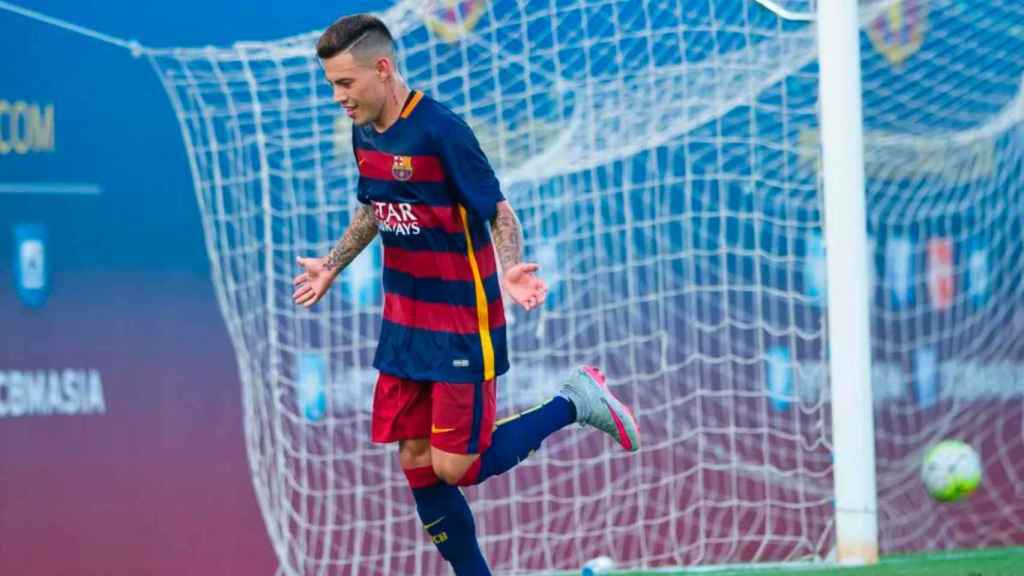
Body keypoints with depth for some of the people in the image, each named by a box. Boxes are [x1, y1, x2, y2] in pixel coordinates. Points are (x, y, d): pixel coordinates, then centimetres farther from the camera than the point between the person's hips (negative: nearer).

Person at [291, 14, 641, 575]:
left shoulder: (441, 130, -20)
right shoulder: (364, 134, 3)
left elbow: (499, 213, -16)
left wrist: (509, 270, -34)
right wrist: (330, 267, 27)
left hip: (463, 328, -7)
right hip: (404, 325, 7)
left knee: (455, 466, -8)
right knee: (416, 462, 6)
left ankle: (573, 404, 10)